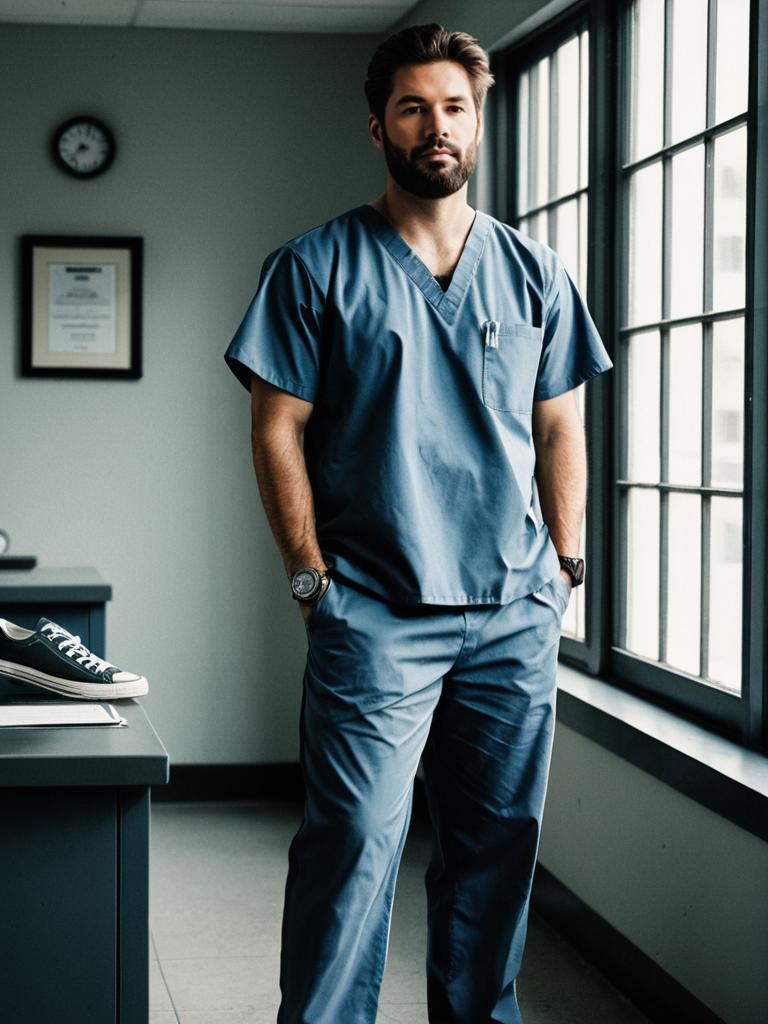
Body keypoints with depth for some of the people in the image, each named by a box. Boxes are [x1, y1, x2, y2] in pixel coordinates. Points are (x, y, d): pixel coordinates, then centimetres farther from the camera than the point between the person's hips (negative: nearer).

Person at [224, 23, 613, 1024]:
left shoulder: (533, 272, 12)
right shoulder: (316, 266, 1)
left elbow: (559, 427, 15)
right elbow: (279, 429, -1)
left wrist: (565, 562, 7)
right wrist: (312, 575, -6)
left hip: (516, 610, 4)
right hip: (376, 612, -4)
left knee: (500, 833, 10)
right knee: (356, 838, -8)